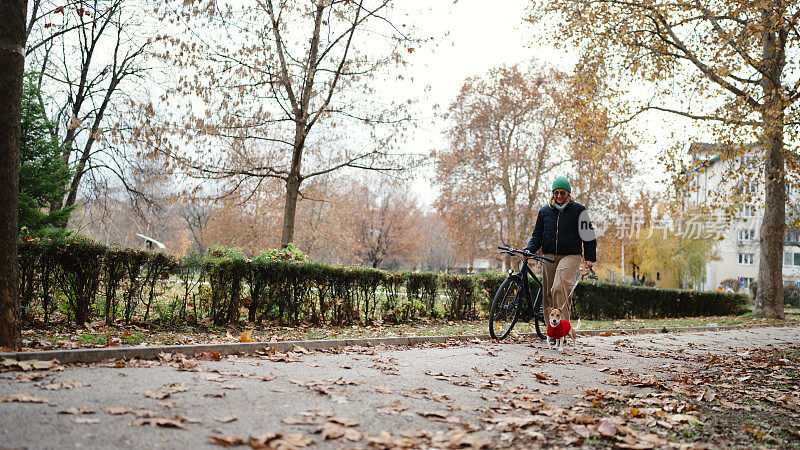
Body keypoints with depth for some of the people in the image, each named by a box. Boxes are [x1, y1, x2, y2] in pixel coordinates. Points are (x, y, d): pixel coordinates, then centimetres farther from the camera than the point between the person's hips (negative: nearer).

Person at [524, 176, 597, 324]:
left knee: (559, 289, -24)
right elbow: (537, 234, 17)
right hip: (550, 256, 4)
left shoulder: (578, 210, 5)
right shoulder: (544, 211, 14)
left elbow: (589, 234, 9)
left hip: (570, 256, -4)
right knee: (548, 295, 3)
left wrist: (590, 258, 3)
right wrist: (529, 249, -2)